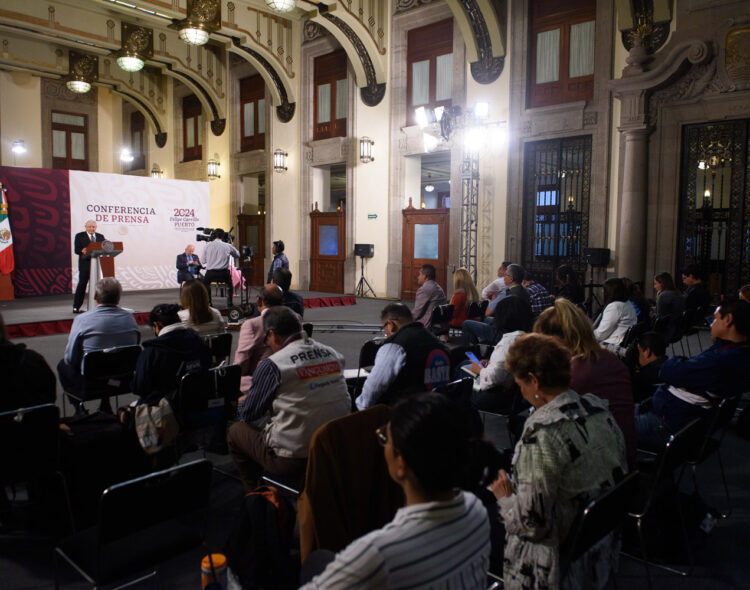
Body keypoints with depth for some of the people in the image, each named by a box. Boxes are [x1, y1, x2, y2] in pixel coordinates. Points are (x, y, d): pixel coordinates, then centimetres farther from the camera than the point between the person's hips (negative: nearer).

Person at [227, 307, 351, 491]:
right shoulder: (333, 354, 1)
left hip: (293, 461, -6)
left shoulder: (272, 365, -14)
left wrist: (244, 402, 22)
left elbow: (247, 415, -2)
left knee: (236, 431, 17)